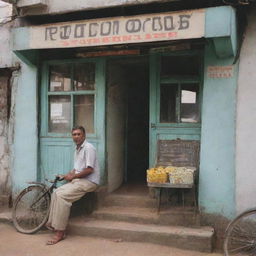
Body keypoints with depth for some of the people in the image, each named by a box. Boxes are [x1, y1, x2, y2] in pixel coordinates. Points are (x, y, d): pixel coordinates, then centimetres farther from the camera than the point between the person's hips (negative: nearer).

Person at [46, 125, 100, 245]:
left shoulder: (88, 148, -12)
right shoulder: (77, 149, 19)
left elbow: (89, 170, -19)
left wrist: (72, 176, -12)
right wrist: (68, 175, 5)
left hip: (89, 181, -9)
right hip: (78, 180, 9)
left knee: (62, 195, -24)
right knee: (56, 193, -7)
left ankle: (60, 232, -19)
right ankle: (53, 224, -3)